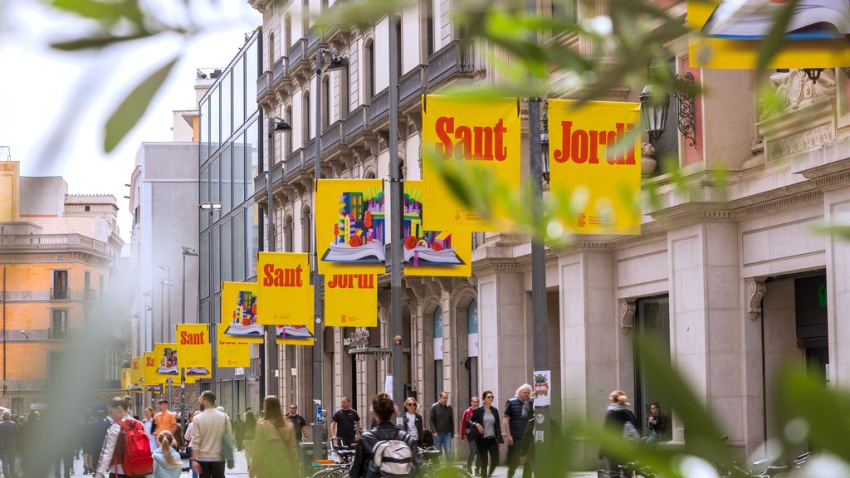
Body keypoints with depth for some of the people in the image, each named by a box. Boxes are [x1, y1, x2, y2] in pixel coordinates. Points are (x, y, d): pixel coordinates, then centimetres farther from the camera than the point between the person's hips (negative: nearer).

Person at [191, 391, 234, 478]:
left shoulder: (198, 418, -7)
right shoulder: (224, 417, -1)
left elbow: (196, 441, -11)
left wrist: (194, 459, -11)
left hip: (203, 458, -2)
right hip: (219, 458, 2)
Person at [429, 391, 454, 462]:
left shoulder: (449, 408, 7)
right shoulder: (434, 407, -1)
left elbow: (452, 421, 12)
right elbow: (430, 420, -4)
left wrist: (452, 433, 7)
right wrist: (434, 431, -13)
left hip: (447, 434, 2)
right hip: (437, 434, -2)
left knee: (448, 451, -7)